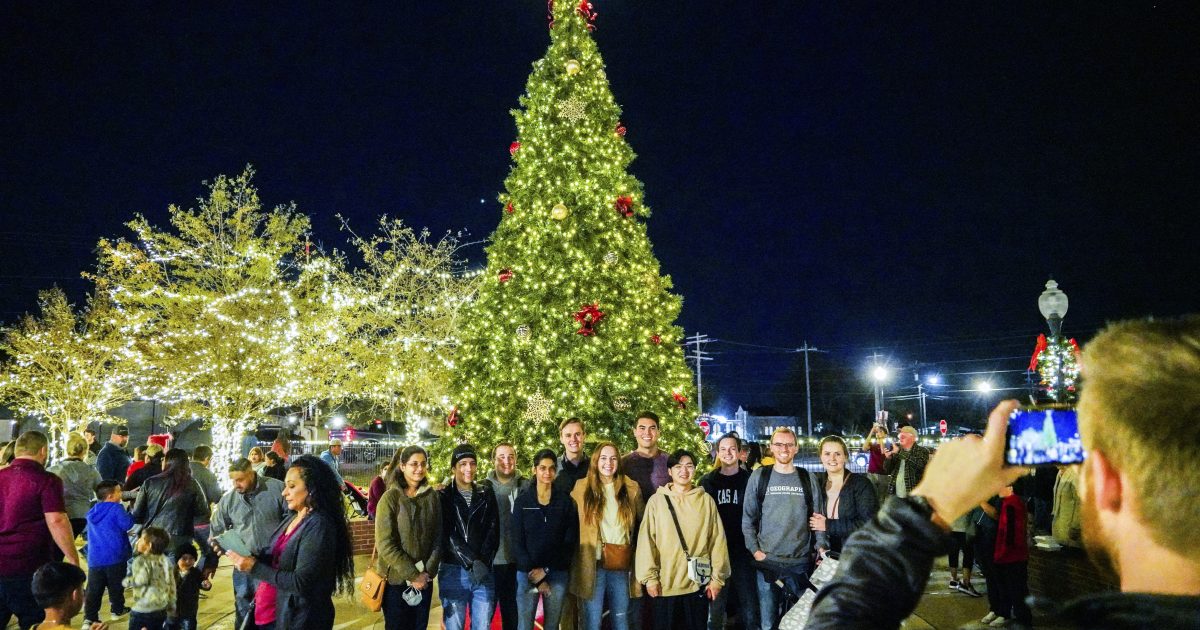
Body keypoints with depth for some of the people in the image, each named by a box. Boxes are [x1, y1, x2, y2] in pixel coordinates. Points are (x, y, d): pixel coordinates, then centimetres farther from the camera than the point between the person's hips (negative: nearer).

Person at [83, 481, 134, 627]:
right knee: (116, 586, 11)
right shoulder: (116, 508, -11)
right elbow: (127, 524, -17)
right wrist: (129, 514, 4)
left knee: (94, 589, 4)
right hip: (115, 556, -5)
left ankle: (89, 617, -2)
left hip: (95, 558, 5)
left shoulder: (91, 512, 13)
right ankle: (117, 610, 22)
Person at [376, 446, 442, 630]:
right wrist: (412, 575, -15)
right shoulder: (390, 497, -9)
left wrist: (429, 571, -8)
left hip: (424, 579, 3)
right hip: (396, 579, -3)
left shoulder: (432, 496, 3)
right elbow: (385, 544, -14)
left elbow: (438, 537, 4)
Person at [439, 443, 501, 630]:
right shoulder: (444, 496, 2)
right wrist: (472, 563, -16)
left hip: (484, 572, 2)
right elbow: (447, 534, -7)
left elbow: (493, 530, 3)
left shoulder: (486, 494, 10)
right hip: (454, 572, -2)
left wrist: (483, 562, -12)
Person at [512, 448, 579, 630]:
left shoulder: (566, 501, 3)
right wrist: (534, 575, -9)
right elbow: (517, 542, -1)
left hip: (558, 574, 1)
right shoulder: (522, 501, 2)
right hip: (527, 574, -1)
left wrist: (546, 570, -8)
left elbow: (571, 541, 0)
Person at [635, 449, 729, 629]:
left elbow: (717, 540, 2)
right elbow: (647, 541, -3)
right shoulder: (657, 500, -2)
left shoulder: (706, 500, 2)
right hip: (666, 584, -1)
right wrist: (650, 577, -7)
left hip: (698, 583, 1)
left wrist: (717, 577, 1)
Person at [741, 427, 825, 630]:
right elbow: (748, 518, 3)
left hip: (802, 562, 1)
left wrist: (822, 549, -2)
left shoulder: (807, 478, 6)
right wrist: (755, 550, -6)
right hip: (767, 562, -1)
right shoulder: (759, 477, 1)